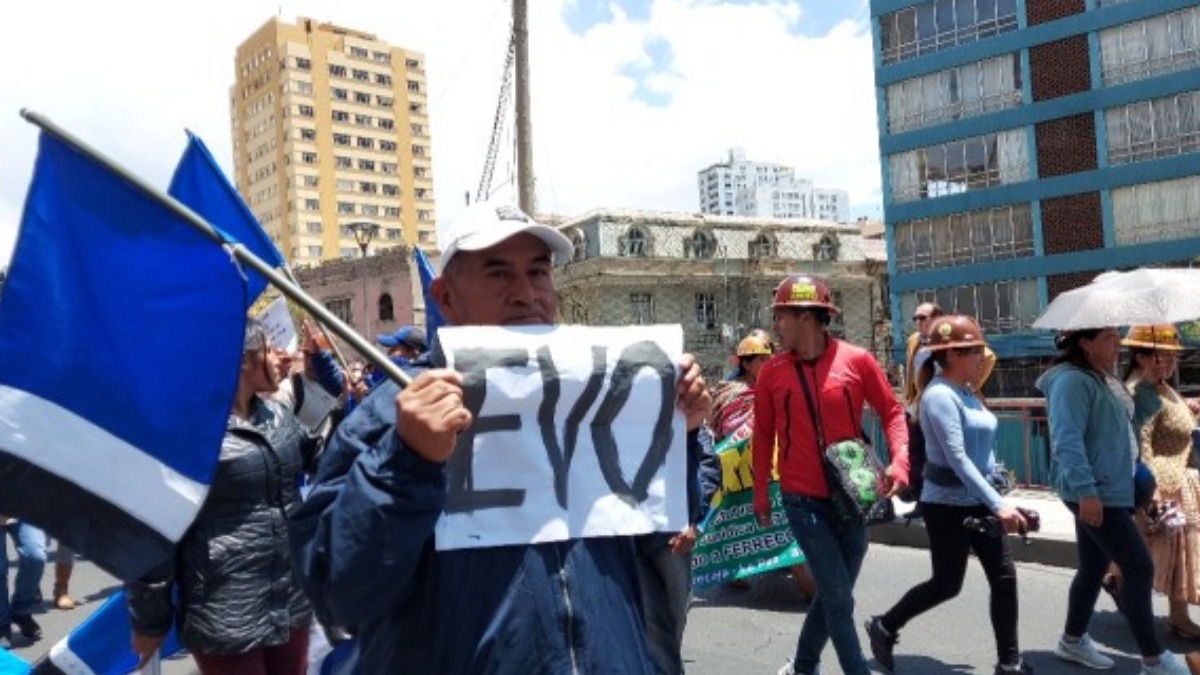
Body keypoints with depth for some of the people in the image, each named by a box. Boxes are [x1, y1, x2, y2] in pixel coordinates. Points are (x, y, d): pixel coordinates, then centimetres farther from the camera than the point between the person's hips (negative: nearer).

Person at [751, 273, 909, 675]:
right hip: (803, 499, -2)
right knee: (839, 598, -4)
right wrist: (760, 494, 9)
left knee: (833, 594, 16)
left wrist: (899, 461, -12)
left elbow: (891, 412, 3)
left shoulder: (857, 360, -6)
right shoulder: (772, 372, -4)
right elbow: (763, 435, 5)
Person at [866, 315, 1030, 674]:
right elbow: (957, 457, -27)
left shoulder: (965, 391, 8)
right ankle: (883, 627, 24)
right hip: (948, 504, -8)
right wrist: (999, 504, -29)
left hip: (977, 501, 8)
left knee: (1004, 577, 6)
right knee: (946, 584, 4)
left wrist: (992, 502, 17)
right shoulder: (940, 395, -20)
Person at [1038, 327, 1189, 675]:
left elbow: (1122, 425, 27)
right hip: (1093, 492, -10)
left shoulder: (1102, 379, 16)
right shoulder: (1072, 380, -17)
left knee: (1093, 567, 16)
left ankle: (1073, 641, 30)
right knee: (1139, 568, -7)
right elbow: (1067, 440, -26)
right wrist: (1086, 490, -30)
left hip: (1107, 489, 10)